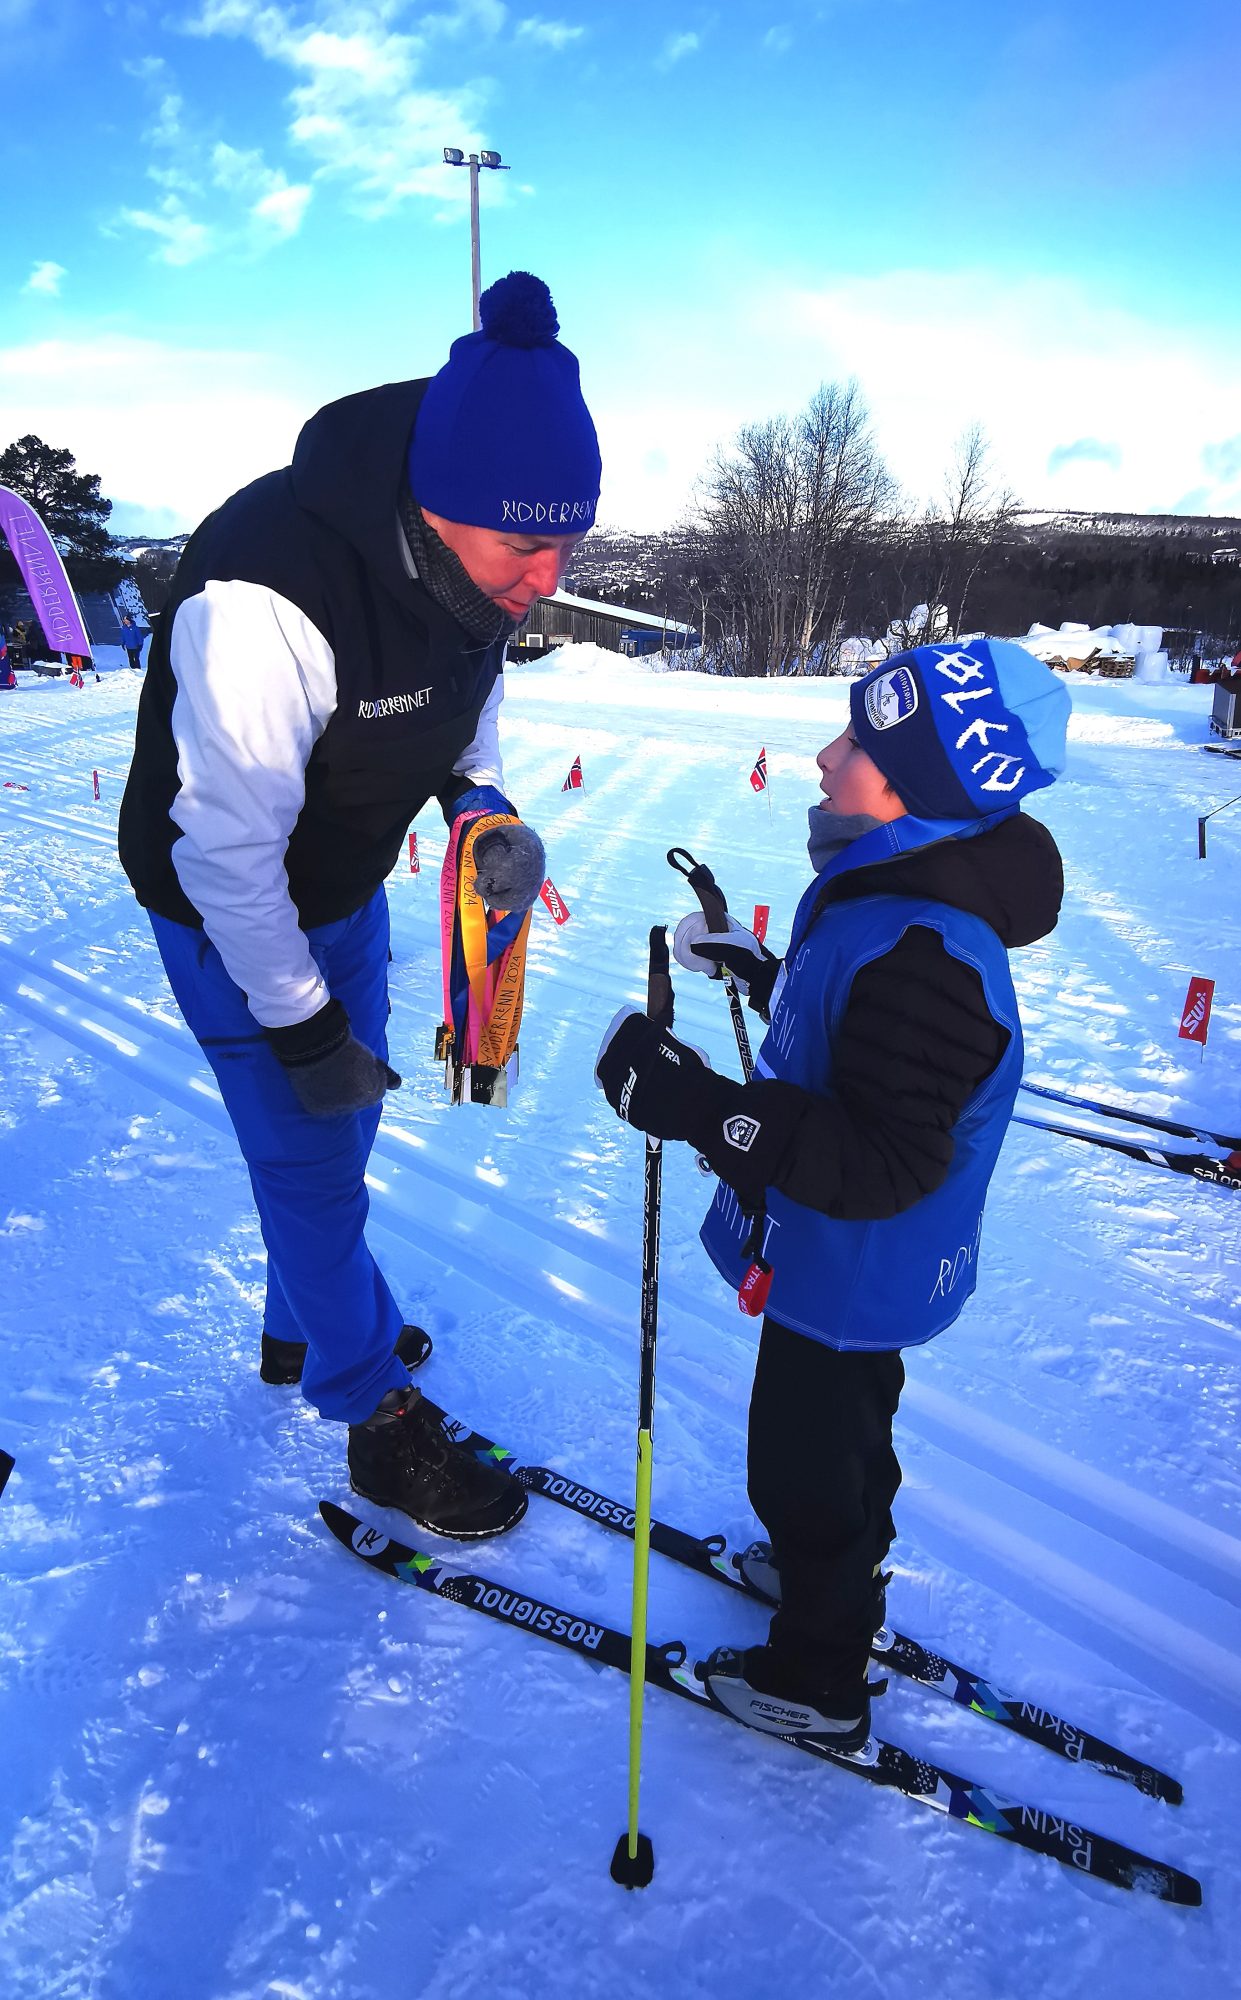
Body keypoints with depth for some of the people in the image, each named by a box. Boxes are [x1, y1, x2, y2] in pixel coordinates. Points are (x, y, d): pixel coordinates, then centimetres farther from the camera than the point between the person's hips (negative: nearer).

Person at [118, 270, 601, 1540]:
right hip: (231, 907, -7)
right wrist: (300, 1026, -21)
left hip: (346, 884, 8)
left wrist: (482, 802, -13)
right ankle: (380, 1420, 27)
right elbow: (228, 844, -30)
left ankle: (305, 1326, 49)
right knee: (310, 1162, 4)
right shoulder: (267, 599, -38)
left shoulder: (479, 558, -13)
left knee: (343, 1122, 22)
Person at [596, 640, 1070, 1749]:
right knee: (845, 1427, 31)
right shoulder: (882, 891, -3)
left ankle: (819, 1679, 40)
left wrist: (696, 1103, -42)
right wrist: (758, 969, 17)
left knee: (803, 1464, 13)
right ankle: (839, 1578, 59)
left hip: (856, 1274, -10)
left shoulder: (924, 957, -36)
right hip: (848, 1263, 10)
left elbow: (880, 1162, -38)